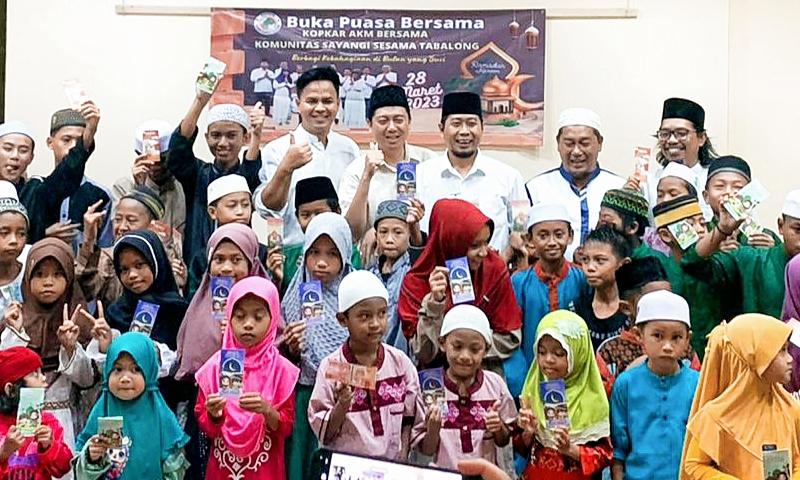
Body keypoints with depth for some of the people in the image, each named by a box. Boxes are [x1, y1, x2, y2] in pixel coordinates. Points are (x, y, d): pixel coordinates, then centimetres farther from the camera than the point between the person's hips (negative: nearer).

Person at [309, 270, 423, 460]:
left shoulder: (400, 362, 3)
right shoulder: (330, 366, -4)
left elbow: (411, 422, 9)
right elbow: (323, 434, -2)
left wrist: (401, 465, 1)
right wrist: (342, 405, -17)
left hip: (392, 465, 2)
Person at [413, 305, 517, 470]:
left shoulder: (495, 384, -1)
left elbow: (504, 441, 7)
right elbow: (426, 450, -2)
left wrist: (499, 428, -10)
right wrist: (433, 430, -18)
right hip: (444, 474, -1)